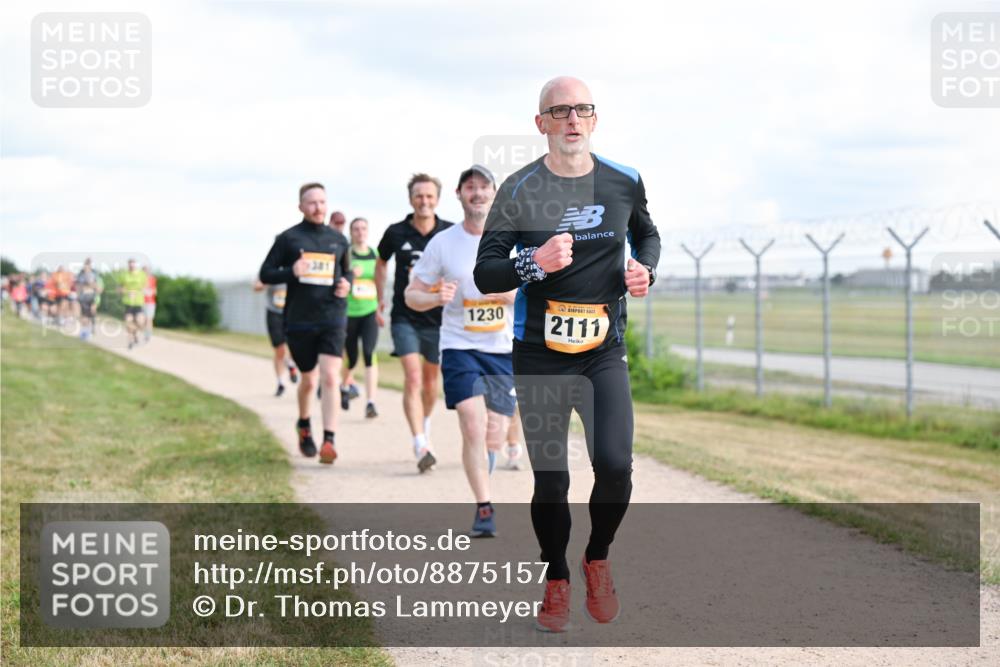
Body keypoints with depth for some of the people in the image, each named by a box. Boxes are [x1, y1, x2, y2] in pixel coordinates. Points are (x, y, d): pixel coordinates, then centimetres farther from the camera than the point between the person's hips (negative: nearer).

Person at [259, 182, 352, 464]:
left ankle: (329, 440, -15)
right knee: (308, 380, 13)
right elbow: (265, 274, 2)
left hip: (332, 318, 1)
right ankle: (304, 425, 41)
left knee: (330, 378, -14)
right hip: (299, 321, -1)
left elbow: (347, 271, 23)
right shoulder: (288, 238, 1)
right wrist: (291, 272, -16)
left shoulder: (338, 238, 9)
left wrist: (347, 284, -1)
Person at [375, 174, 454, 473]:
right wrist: (380, 300, 15)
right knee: (413, 377, -15)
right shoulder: (396, 233, -4)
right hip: (405, 317, -1)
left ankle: (425, 424, 44)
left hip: (440, 317, 2)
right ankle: (421, 447, -22)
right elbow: (381, 262, 16)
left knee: (431, 380, 16)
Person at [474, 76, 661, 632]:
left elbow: (647, 234, 23)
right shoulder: (519, 190, -6)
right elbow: (485, 274, -6)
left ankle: (598, 560, 15)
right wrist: (535, 263, -24)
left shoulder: (625, 182, 2)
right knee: (550, 479, 1)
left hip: (605, 351, 1)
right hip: (540, 356, -1)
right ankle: (557, 583, 24)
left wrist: (645, 270, 2)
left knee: (615, 465, -14)